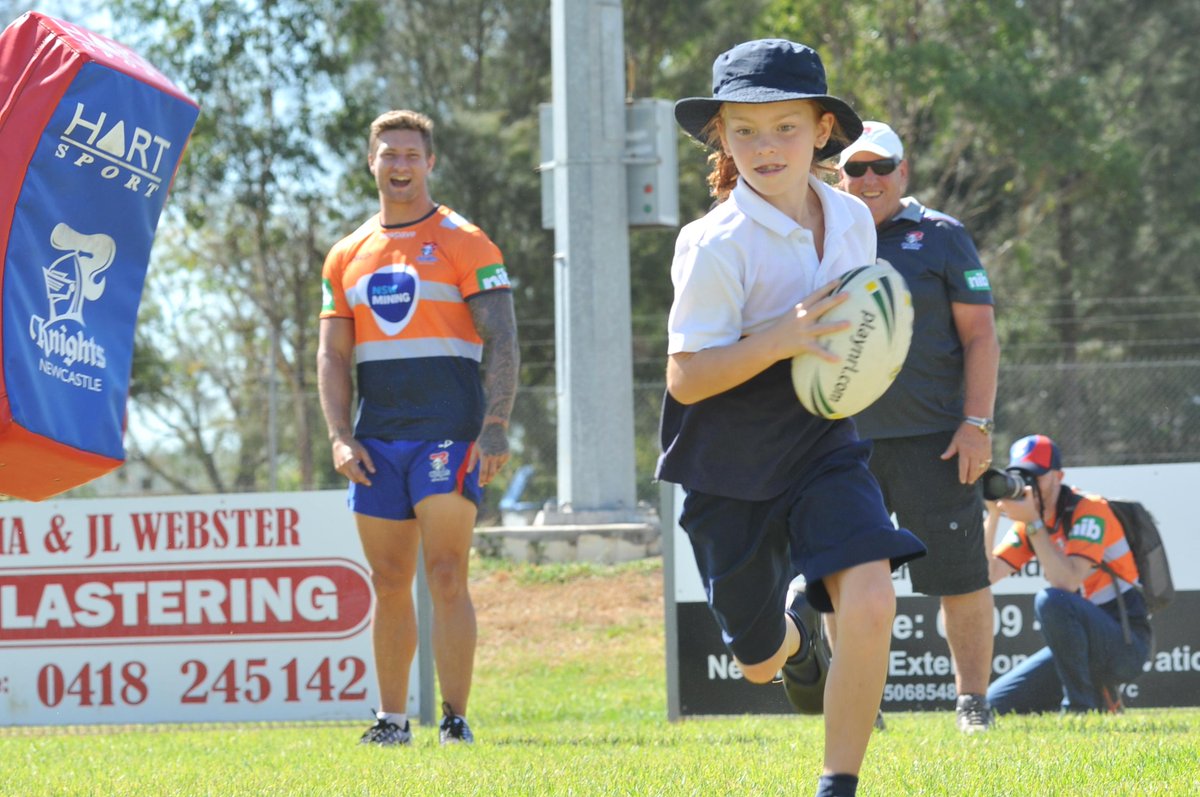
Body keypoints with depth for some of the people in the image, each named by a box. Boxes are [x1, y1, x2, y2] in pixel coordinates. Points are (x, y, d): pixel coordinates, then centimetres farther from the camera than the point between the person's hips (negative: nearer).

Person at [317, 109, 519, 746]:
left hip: (448, 432, -4)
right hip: (376, 441, 5)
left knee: (446, 578, -9)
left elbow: (502, 342, -3)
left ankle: (456, 719, -7)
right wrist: (340, 437, 1)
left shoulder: (464, 245, 1)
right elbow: (333, 355, 14)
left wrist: (495, 428, -13)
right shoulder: (348, 256, 14)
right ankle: (391, 719, 13)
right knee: (389, 583, 7)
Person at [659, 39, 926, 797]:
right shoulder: (717, 246, -19)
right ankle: (795, 634, 50)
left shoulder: (852, 218, -1)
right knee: (761, 663, 10)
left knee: (871, 605, -23)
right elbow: (684, 379, -22)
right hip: (731, 470, -3)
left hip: (824, 449, 3)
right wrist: (782, 339, -33)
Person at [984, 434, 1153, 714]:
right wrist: (993, 515, -11)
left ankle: (1083, 706, -22)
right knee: (995, 705, -1)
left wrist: (1033, 523, -26)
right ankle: (1101, 700, 13)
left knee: (1051, 601, -35)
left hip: (1127, 644, -8)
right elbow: (986, 575, -2)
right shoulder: (1029, 522, 8)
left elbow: (1067, 583, -27)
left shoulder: (1089, 510, -14)